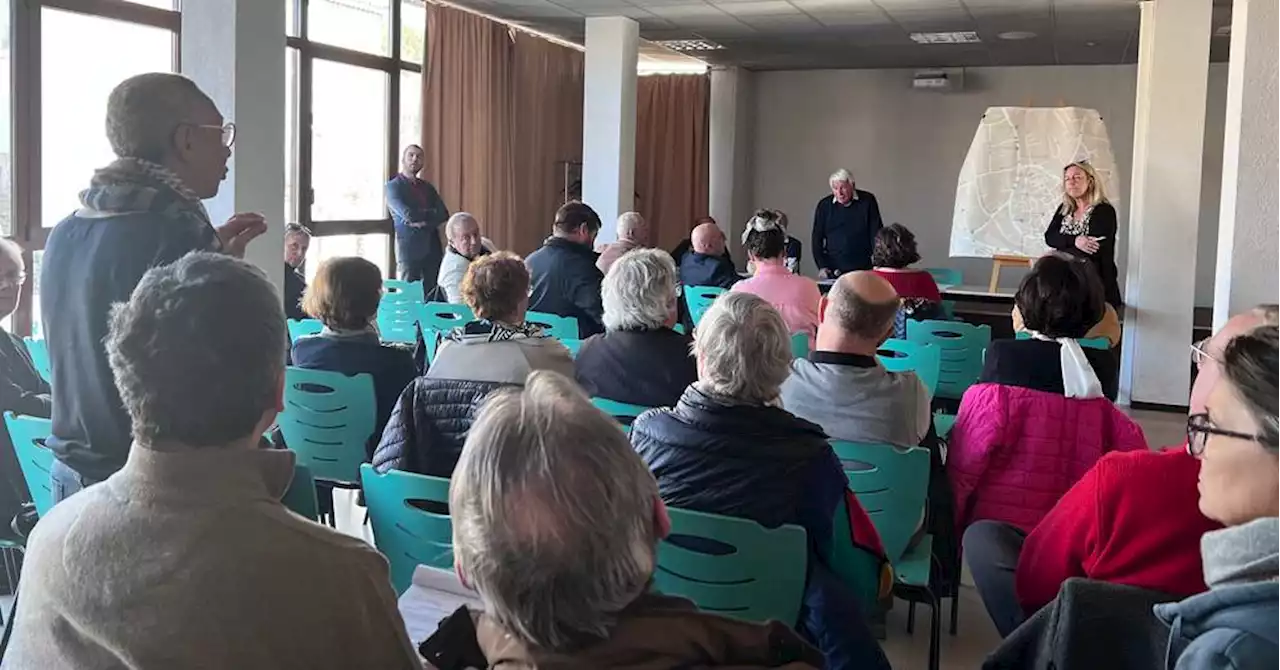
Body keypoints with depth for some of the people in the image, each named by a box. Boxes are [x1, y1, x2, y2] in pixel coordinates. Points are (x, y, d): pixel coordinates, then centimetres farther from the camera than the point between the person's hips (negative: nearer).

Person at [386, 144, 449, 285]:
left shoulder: (427, 186, 17)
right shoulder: (393, 186, -1)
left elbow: (444, 214, 4)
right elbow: (408, 214, -16)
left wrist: (424, 222, -12)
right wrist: (431, 214, -1)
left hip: (433, 246, 5)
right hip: (409, 247, -5)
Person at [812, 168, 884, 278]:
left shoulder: (867, 201, -1)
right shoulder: (824, 205, 3)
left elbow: (876, 234, 0)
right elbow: (817, 239, 6)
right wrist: (822, 266, -4)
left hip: (863, 269, -1)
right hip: (833, 271, 1)